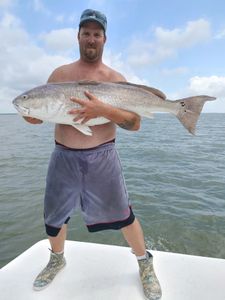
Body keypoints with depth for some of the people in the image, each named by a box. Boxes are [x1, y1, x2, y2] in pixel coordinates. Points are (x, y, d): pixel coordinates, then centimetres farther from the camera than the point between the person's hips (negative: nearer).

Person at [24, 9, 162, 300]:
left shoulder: (115, 79, 1)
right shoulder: (60, 74, 8)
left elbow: (134, 123, -8)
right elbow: (38, 114, 9)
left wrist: (103, 109, -25)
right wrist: (29, 111, -15)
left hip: (102, 157, -2)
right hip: (63, 158, 3)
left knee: (122, 215, 4)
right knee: (53, 217, 15)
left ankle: (145, 264, 31)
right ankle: (57, 259, 46)